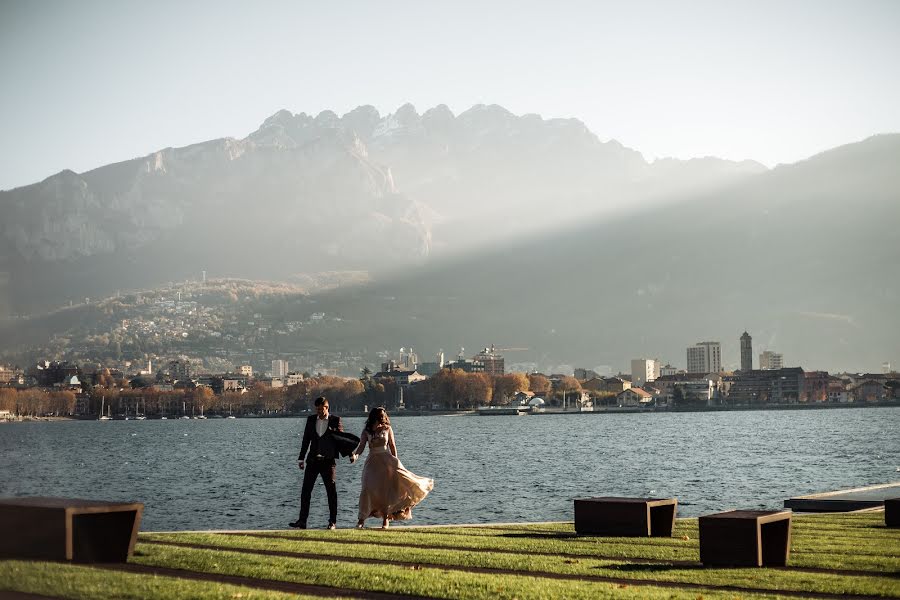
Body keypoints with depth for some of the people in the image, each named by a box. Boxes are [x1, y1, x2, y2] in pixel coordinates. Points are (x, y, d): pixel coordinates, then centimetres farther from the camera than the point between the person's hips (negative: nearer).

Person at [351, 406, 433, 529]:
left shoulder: (387, 429, 3)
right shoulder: (366, 431, 3)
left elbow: (392, 446, 5)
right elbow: (361, 446, -3)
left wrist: (395, 460, -2)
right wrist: (355, 455, -23)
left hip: (386, 460, 0)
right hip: (373, 462, 0)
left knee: (386, 489, -7)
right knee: (368, 488, -7)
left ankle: (385, 518, 2)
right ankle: (362, 519, 0)